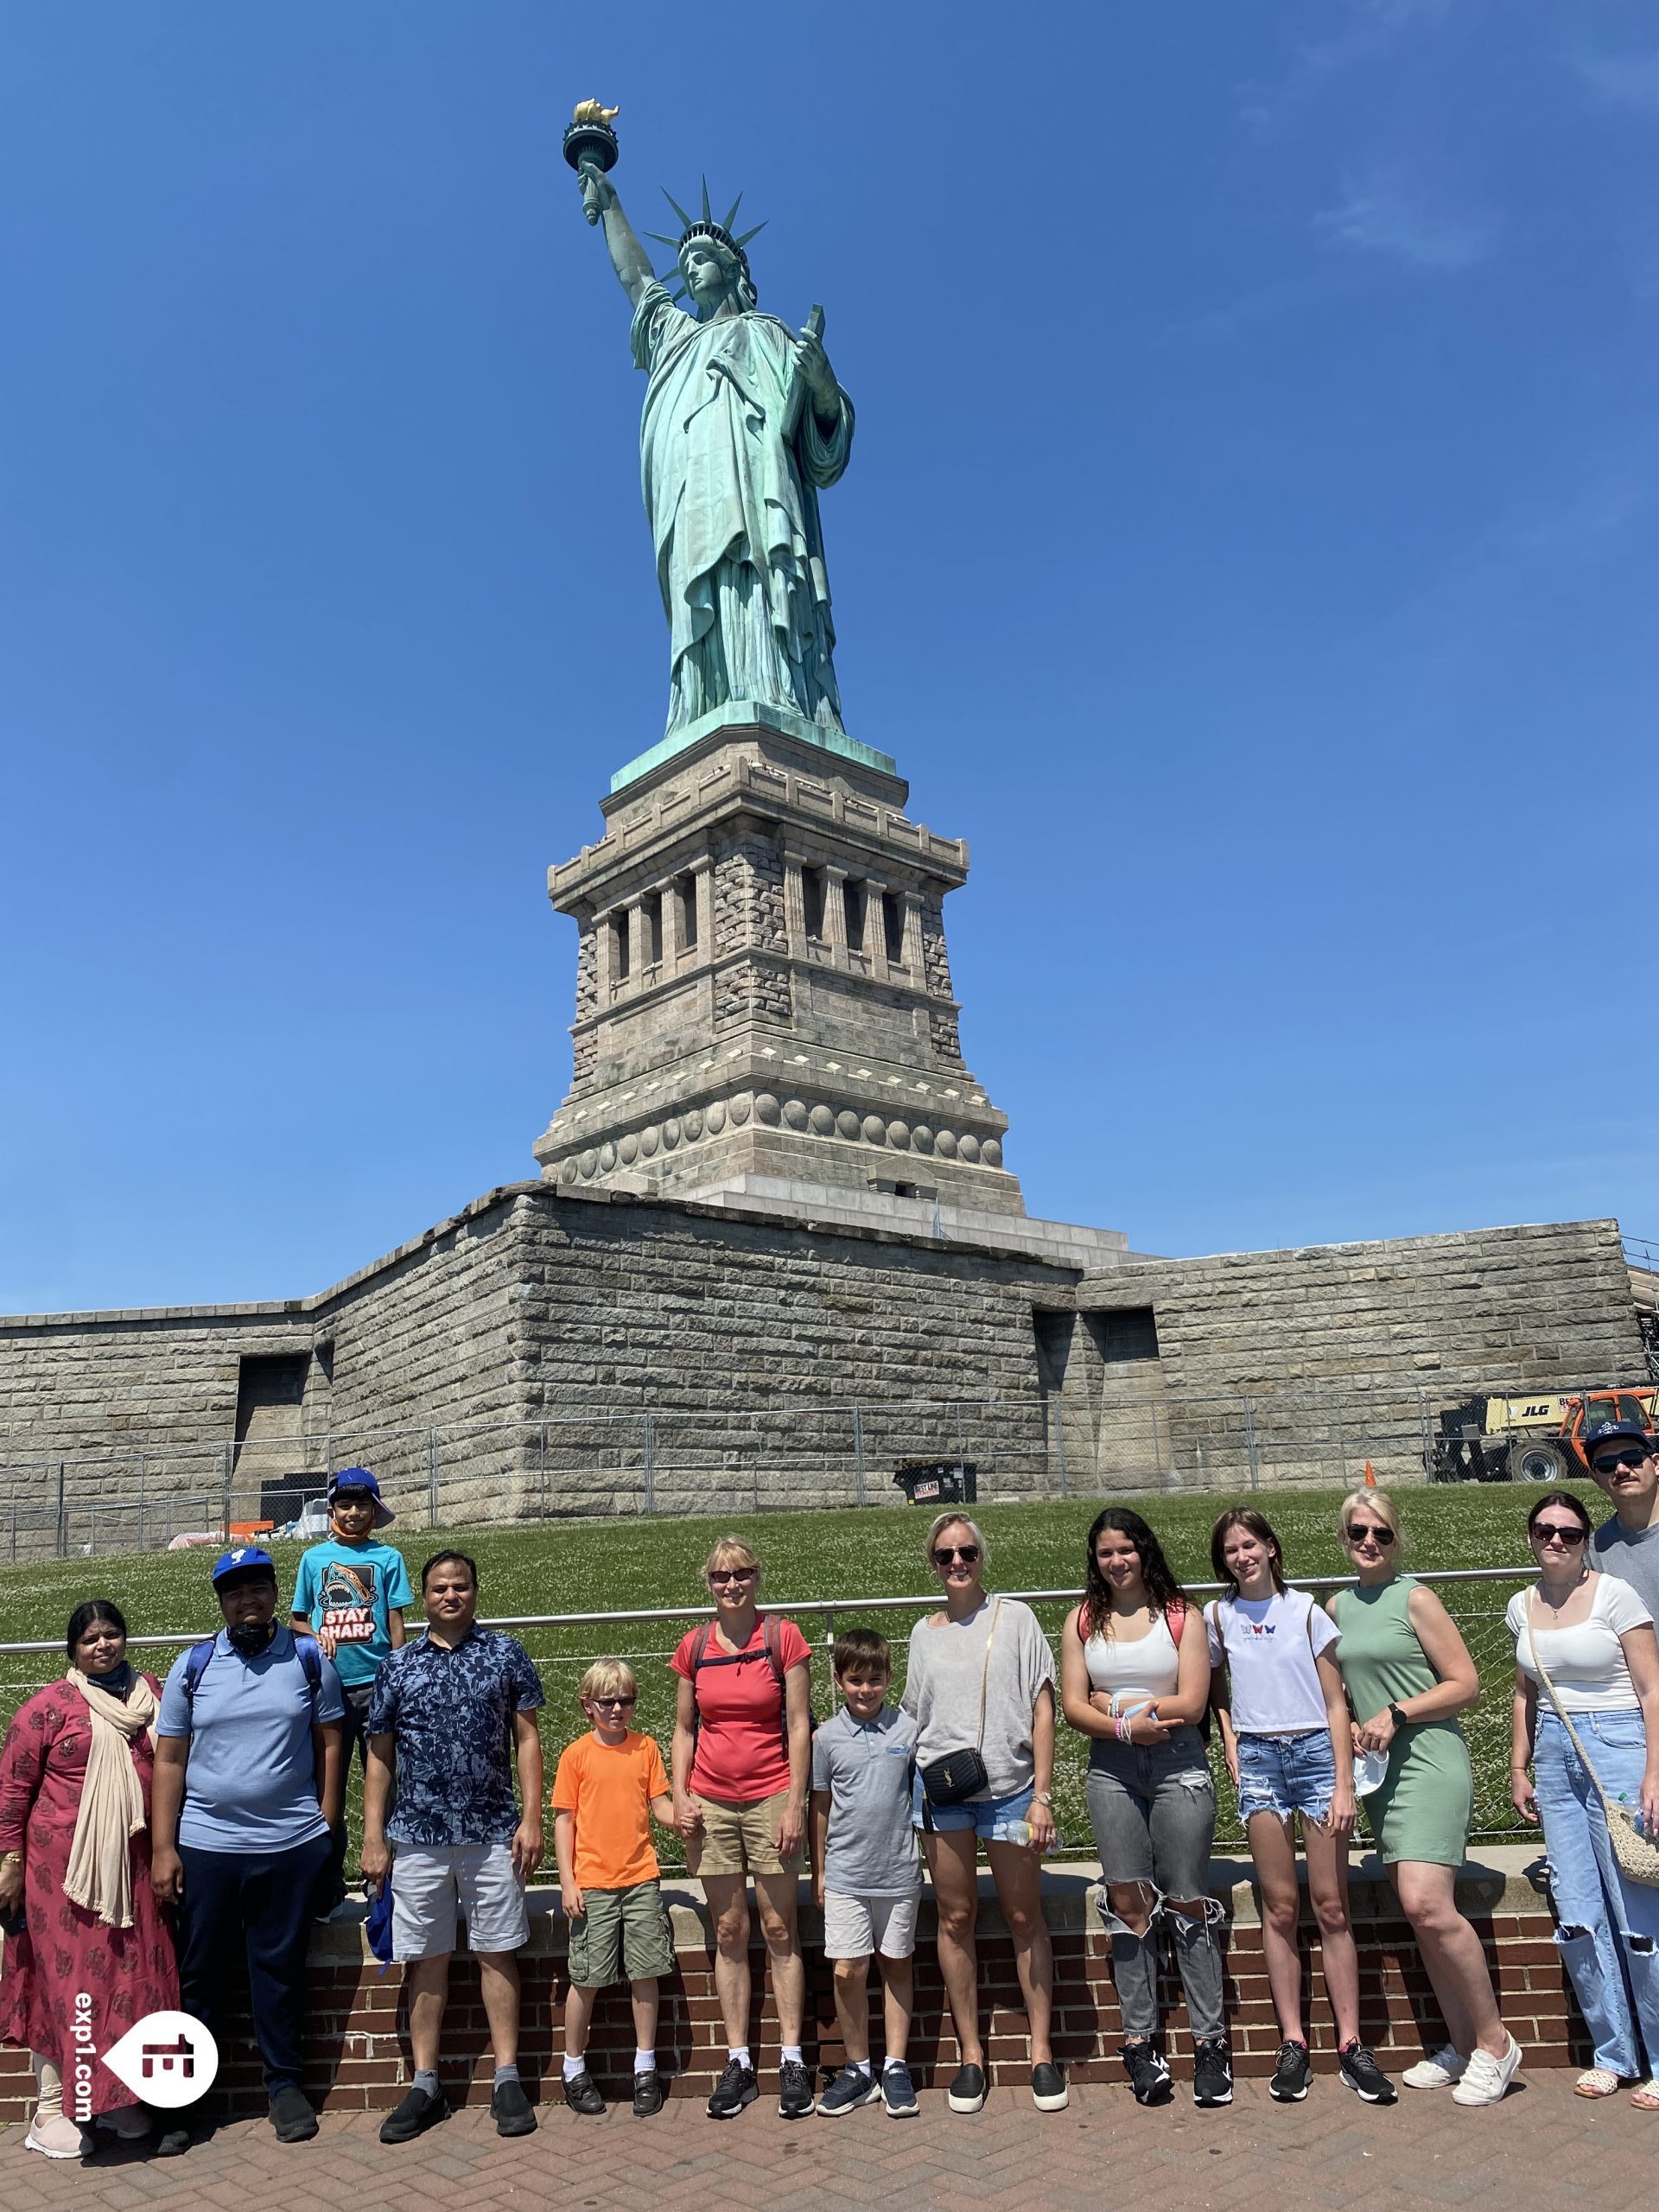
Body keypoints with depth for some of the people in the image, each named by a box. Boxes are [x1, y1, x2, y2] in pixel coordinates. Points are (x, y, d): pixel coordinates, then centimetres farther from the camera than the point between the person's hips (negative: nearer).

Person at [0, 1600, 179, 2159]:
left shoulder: (151, 1693, 6)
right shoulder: (49, 1706, -7)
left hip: (134, 1864, 4)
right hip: (64, 1864, -4)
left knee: (132, 1976, 10)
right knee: (66, 1977, 3)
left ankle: (115, 2099, 26)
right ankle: (50, 2110, 19)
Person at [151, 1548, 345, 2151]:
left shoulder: (309, 1659, -1)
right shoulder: (193, 1666, 1)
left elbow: (329, 1743, 3)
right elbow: (169, 1760, 2)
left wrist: (325, 1828, 0)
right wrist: (162, 1849, -2)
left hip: (292, 1845, 0)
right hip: (205, 1845, 1)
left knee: (280, 1967, 10)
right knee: (197, 1973, 9)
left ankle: (285, 2084, 25)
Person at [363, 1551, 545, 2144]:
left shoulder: (506, 1655, 1)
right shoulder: (397, 1666, 5)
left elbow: (528, 1739, 1)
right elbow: (379, 1756, 7)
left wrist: (532, 1818, -6)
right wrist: (373, 1839, 2)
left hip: (492, 1832, -1)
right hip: (416, 1836, 1)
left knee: (497, 1953, 5)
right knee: (425, 1960, 9)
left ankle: (507, 2080, 16)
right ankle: (425, 2087, 21)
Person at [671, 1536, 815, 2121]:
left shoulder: (783, 1638, -6)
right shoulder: (694, 1646, 3)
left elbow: (799, 1726, -6)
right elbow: (684, 1728, 10)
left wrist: (795, 1805, -9)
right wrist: (679, 1797, 1)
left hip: (770, 1798, -3)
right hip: (711, 1803, 3)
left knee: (780, 1929, 3)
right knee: (729, 1932, 9)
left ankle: (791, 2059, 14)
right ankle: (738, 2062, 19)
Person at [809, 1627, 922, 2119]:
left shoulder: (908, 1729, -3)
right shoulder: (827, 1737, -2)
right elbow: (820, 1806, 6)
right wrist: (817, 1872, 8)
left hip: (899, 1871, 0)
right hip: (845, 1873, 0)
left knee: (896, 1966, 10)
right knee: (847, 1972, 0)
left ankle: (896, 2067, 23)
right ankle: (858, 2070, 17)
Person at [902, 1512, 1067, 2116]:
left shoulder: (1015, 1618, 0)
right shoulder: (925, 1633, 9)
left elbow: (1042, 1709, -3)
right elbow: (915, 1719, 14)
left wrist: (1041, 1795, -8)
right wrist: (911, 1799, 6)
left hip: (1009, 1786, -2)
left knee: (1024, 1917, 6)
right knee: (955, 1917, 6)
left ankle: (1042, 2053, 18)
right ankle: (970, 2055, 19)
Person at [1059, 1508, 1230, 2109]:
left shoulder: (1180, 1615, -1)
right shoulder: (1082, 1621, 6)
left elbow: (1192, 1703, -9)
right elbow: (1073, 1706, 0)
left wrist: (1112, 1705, -8)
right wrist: (1129, 1726, -16)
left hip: (1179, 1768, -2)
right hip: (1112, 1773, 2)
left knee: (1187, 1902, 1)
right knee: (1128, 1904, 4)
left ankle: (1210, 2041, 13)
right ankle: (1139, 2042, 15)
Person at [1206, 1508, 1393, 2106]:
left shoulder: (1306, 1610, 1)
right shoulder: (1218, 1616, 4)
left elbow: (1335, 1702, 1)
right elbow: (1212, 1683, 20)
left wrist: (1344, 1785, -4)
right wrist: (1230, 1743, 7)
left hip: (1316, 1751, -1)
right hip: (1258, 1760, 1)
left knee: (1331, 1906, 1)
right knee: (1280, 1907, 3)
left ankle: (1351, 2045, 8)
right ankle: (1292, 2044, 10)